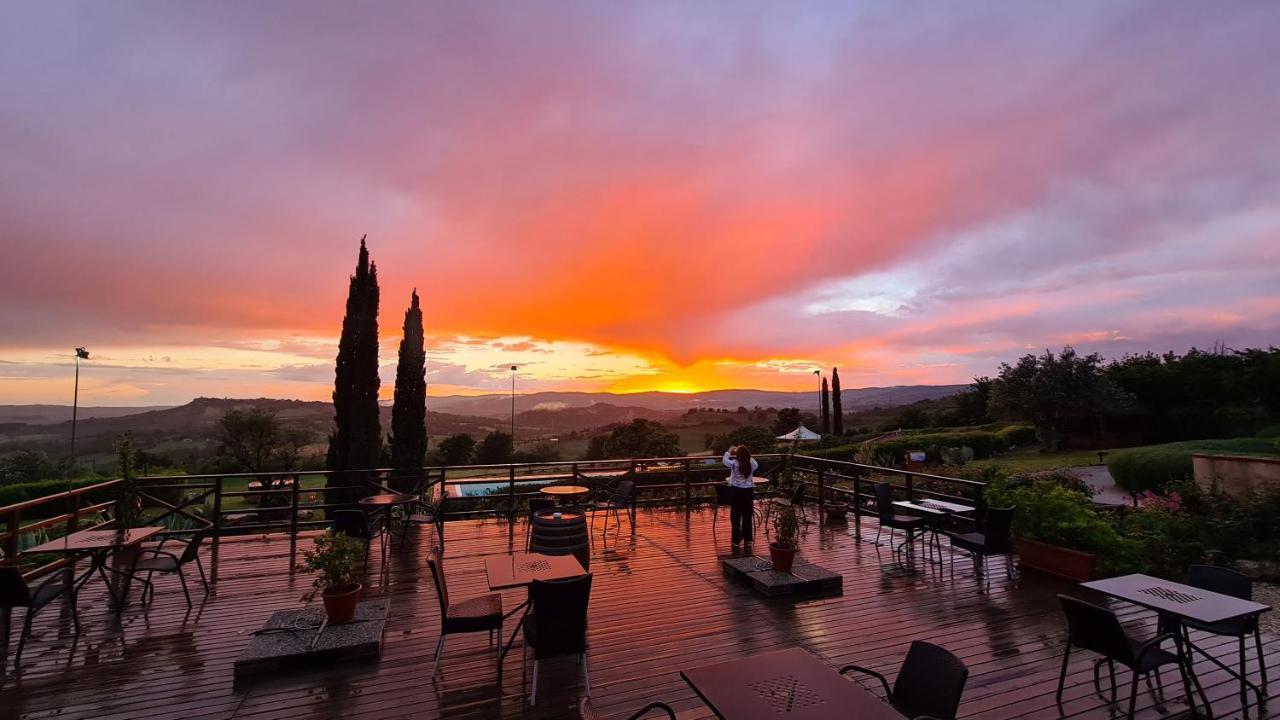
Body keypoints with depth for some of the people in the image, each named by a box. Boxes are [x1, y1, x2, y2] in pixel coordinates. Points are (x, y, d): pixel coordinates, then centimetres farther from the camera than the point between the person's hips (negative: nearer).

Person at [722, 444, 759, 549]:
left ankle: (736, 542, 13)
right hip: (748, 491, 2)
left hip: (736, 491, -2)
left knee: (735, 517, 8)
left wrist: (729, 451, 22)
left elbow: (725, 460, 8)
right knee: (747, 517, 12)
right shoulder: (752, 464, -6)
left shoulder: (734, 464, -12)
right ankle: (748, 542, 19)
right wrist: (748, 455, 24)